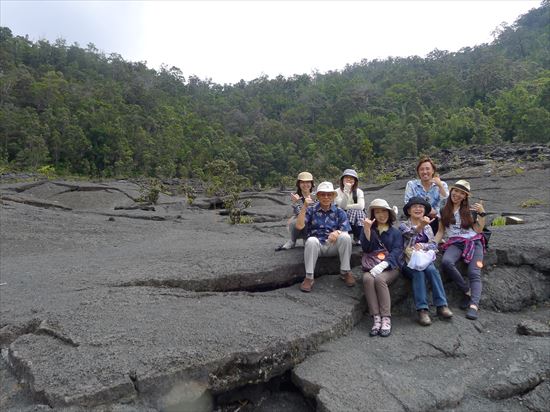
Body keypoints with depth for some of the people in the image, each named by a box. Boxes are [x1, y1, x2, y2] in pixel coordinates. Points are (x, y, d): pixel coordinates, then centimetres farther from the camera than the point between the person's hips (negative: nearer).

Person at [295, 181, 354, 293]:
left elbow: (345, 232, -2)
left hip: (333, 246, 1)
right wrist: (304, 207, -20)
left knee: (345, 237, -28)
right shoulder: (311, 210, 3)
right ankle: (309, 277, -26)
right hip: (316, 246, -1)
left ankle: (345, 272, -12)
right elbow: (299, 226, -10)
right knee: (311, 240, -35)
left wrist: (337, 232, -26)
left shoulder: (339, 212, 6)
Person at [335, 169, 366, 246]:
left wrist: (346, 207, -14)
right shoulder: (337, 191, -3)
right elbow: (342, 206, -20)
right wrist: (346, 190, -25)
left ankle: (357, 238, -10)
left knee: (359, 212, -32)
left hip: (357, 220, 2)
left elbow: (361, 206, -17)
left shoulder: (359, 191, 1)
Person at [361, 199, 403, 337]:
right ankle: (376, 318, -31)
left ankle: (386, 319, -29)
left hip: (390, 266, -1)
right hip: (371, 266, 1)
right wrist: (367, 230, -14)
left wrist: (382, 265, -23)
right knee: (367, 278, -32)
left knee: (379, 279, -33)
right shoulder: (368, 229, 16)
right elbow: (366, 249, 1)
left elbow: (396, 251, -4)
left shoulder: (395, 232, 13)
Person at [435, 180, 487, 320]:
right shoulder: (444, 211, 15)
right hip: (455, 243, 0)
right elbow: (441, 231, 15)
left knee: (474, 273, -22)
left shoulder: (470, 210, 14)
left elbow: (479, 230, 8)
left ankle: (474, 305, -34)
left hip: (473, 242, 0)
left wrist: (482, 213, -2)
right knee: (446, 262, -32)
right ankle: (467, 291, -18)